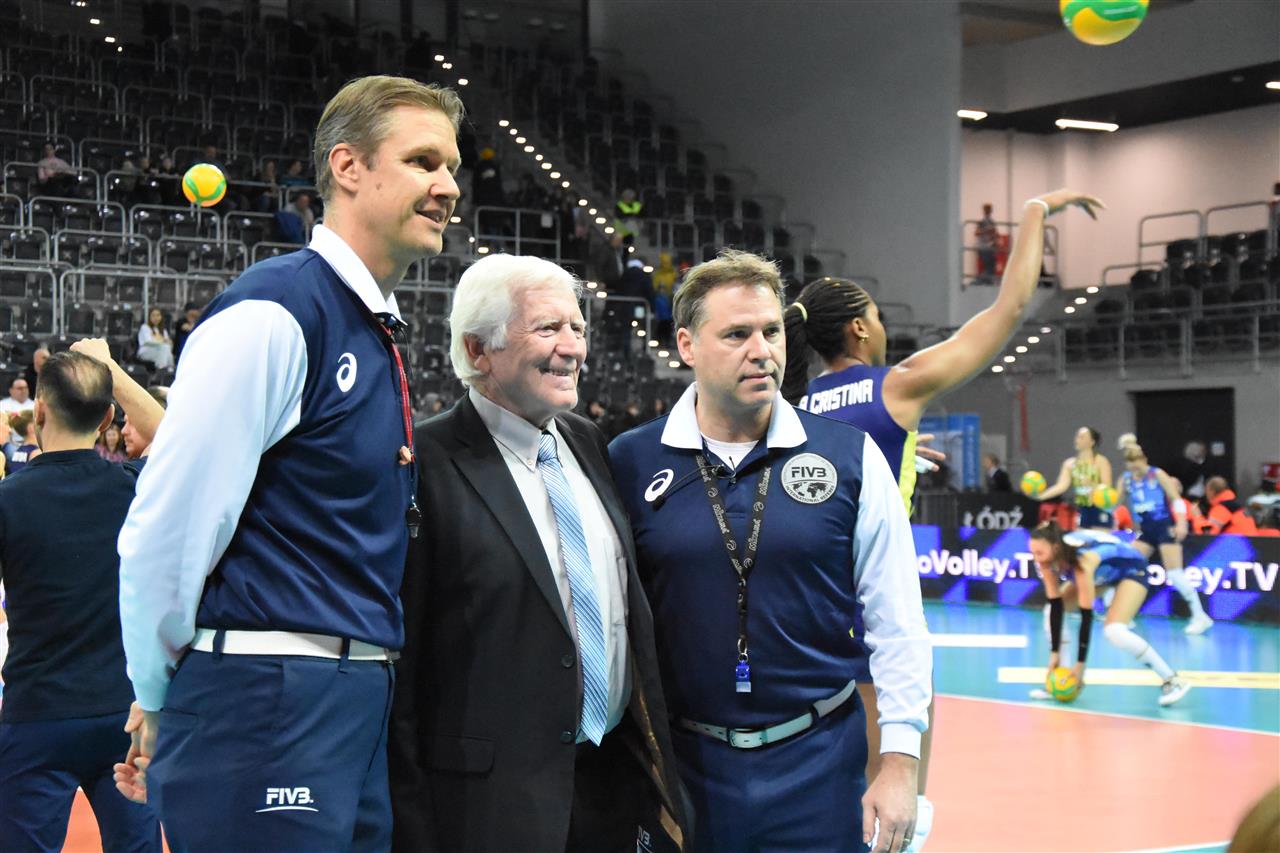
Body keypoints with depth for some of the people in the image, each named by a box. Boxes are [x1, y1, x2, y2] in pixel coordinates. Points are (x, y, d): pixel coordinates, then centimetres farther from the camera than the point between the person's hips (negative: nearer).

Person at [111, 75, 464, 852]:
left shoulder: (377, 334, 15)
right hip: (265, 702, -8)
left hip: (362, 702, 8)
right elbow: (163, 533, -14)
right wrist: (161, 700, 0)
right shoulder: (271, 316, -13)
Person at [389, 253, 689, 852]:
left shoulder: (588, 443, 10)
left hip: (615, 779, 7)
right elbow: (401, 660, -13)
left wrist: (653, 755, 16)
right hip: (494, 799, -6)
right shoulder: (429, 465, -12)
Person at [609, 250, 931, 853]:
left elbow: (896, 624, 1)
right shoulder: (630, 463, -2)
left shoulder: (851, 458, -2)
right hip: (683, 764, 0)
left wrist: (899, 764, -2)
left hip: (820, 762, 0)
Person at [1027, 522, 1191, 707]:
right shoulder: (1048, 559, -21)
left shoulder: (1082, 561, -41)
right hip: (1103, 572, 8)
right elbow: (1055, 606, -16)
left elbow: (1086, 615, -37)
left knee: (1114, 631, -26)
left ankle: (1172, 681, -14)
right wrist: (1055, 653, -19)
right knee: (1053, 612, -4)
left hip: (1131, 568, -8)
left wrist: (1080, 664, -36)